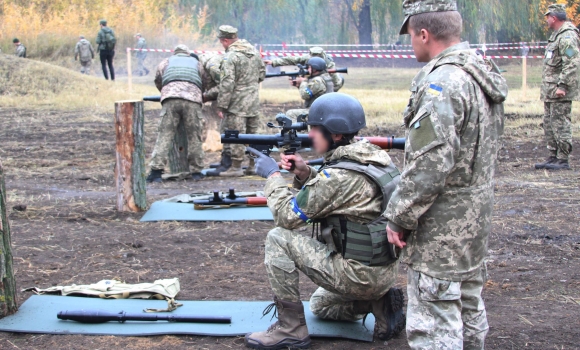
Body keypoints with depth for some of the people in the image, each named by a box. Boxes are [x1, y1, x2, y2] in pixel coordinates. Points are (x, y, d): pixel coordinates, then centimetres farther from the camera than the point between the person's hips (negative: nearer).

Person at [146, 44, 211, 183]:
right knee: (194, 137, 7)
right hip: (193, 100, 1)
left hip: (170, 99, 0)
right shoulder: (196, 63, 31)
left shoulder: (166, 62, 28)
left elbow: (158, 82, 31)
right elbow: (205, 83, 32)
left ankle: (156, 170, -11)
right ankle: (196, 171, 10)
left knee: (165, 135, -3)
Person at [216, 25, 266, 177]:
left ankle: (236, 167, 2)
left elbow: (227, 84, -20)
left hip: (237, 103, -8)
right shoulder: (254, 51, 8)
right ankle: (253, 166, 21)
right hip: (254, 102, 8)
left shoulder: (230, 57, -17)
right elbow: (262, 74, 17)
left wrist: (222, 106, -15)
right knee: (252, 133, 15)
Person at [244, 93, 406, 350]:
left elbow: (287, 216, -17)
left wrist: (273, 175, -3)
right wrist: (304, 173, 2)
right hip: (385, 271, 10)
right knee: (320, 306, 33)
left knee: (278, 239, -8)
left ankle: (291, 329, -2)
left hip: (361, 274, -10)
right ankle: (379, 304, 12)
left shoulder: (340, 175, -25)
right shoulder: (371, 156, 3)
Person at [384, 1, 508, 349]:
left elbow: (429, 165, -25)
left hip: (442, 226, -10)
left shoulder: (442, 82, -21)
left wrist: (398, 216, -15)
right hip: (477, 215, 10)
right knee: (468, 308, 21)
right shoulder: (484, 74, 9)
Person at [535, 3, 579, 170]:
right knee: (549, 124, 13)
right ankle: (553, 157, 20)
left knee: (560, 124, -6)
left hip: (560, 92, -10)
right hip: (550, 91, 10)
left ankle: (563, 160, -2)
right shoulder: (557, 35, 18)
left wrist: (562, 86, -25)